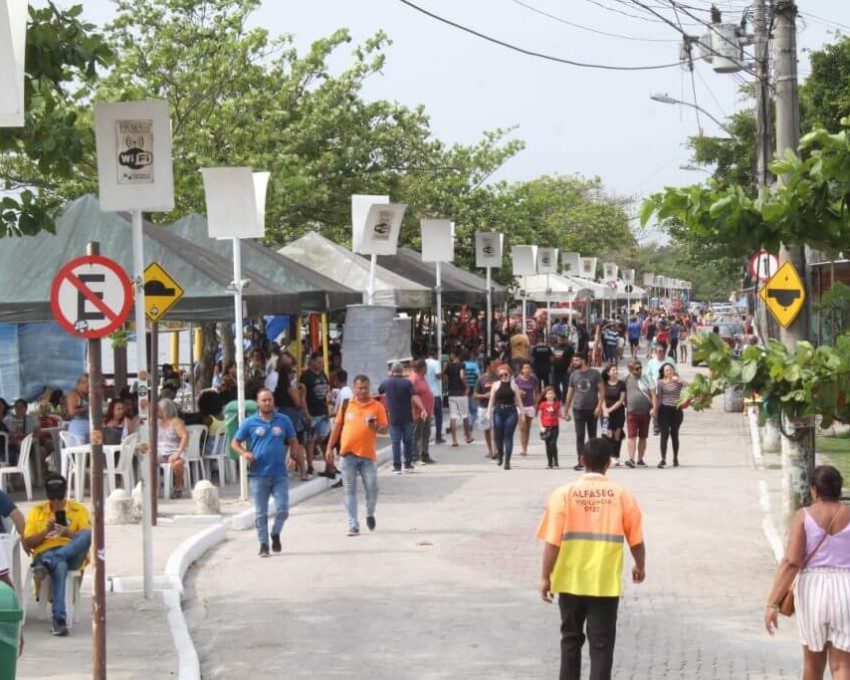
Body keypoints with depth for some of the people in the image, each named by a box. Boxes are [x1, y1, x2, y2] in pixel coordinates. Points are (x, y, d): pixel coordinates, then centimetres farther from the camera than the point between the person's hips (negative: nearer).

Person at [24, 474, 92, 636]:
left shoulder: (79, 510, 14)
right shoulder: (36, 511, 16)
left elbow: (88, 537, 1)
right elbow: (27, 543, 9)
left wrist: (69, 533, -18)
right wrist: (46, 531, -8)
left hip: (72, 555, 1)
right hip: (45, 553, -1)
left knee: (88, 533, -33)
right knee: (59, 565, -42)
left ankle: (47, 563, -41)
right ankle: (59, 618, -50)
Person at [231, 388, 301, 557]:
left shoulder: (284, 421, 7)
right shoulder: (250, 423, 3)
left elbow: (293, 442, 14)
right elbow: (235, 442, 8)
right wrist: (244, 453, -11)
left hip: (280, 474, 1)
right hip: (258, 475, -1)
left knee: (282, 510, -3)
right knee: (260, 513, 3)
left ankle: (275, 534, 23)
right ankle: (263, 544, 13)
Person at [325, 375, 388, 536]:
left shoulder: (377, 406, 3)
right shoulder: (346, 405, 7)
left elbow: (385, 429, 3)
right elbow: (337, 425, 12)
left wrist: (375, 427, -19)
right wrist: (330, 447, 9)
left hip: (368, 454, -1)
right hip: (348, 454, 1)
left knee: (372, 488, -2)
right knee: (350, 491, 1)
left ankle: (370, 514, 28)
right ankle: (353, 525, 4)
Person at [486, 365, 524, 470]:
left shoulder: (513, 385, 5)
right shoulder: (496, 385, 8)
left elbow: (519, 400, 5)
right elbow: (491, 400, 9)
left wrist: (521, 412, -1)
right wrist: (489, 412, 2)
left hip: (511, 412, -1)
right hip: (498, 412, 1)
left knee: (508, 437, -4)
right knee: (497, 436, -3)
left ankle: (507, 461, -1)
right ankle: (499, 453, 28)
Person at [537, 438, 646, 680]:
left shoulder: (564, 494, -6)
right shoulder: (622, 496, -4)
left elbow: (552, 541, -9)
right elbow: (636, 540, 2)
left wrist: (545, 577, 0)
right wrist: (640, 567, 20)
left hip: (571, 581, 1)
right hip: (606, 582, -1)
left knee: (571, 638, 17)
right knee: (602, 643, 3)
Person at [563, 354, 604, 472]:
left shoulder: (595, 374, -1)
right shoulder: (574, 375, 7)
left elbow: (602, 390, -3)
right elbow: (570, 393, 13)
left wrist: (599, 406, -14)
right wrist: (566, 411, 11)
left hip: (592, 409, -1)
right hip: (578, 409, 1)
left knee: (592, 436, 9)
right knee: (579, 436, -7)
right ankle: (579, 461, -9)